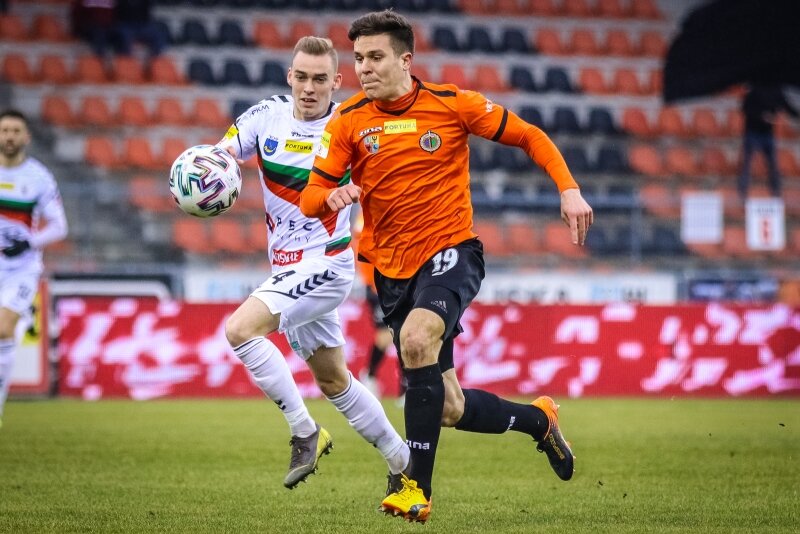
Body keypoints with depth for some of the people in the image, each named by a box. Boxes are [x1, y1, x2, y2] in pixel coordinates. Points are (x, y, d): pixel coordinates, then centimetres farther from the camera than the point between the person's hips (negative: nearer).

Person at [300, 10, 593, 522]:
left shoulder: (453, 104, -7)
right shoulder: (348, 121, -1)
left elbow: (529, 136, 3)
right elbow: (310, 200, -2)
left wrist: (569, 189, -10)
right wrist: (333, 196, -25)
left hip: (451, 250, -4)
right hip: (394, 269, 4)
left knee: (416, 338, -35)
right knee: (450, 409, 4)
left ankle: (417, 489, -28)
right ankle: (538, 418, 36)